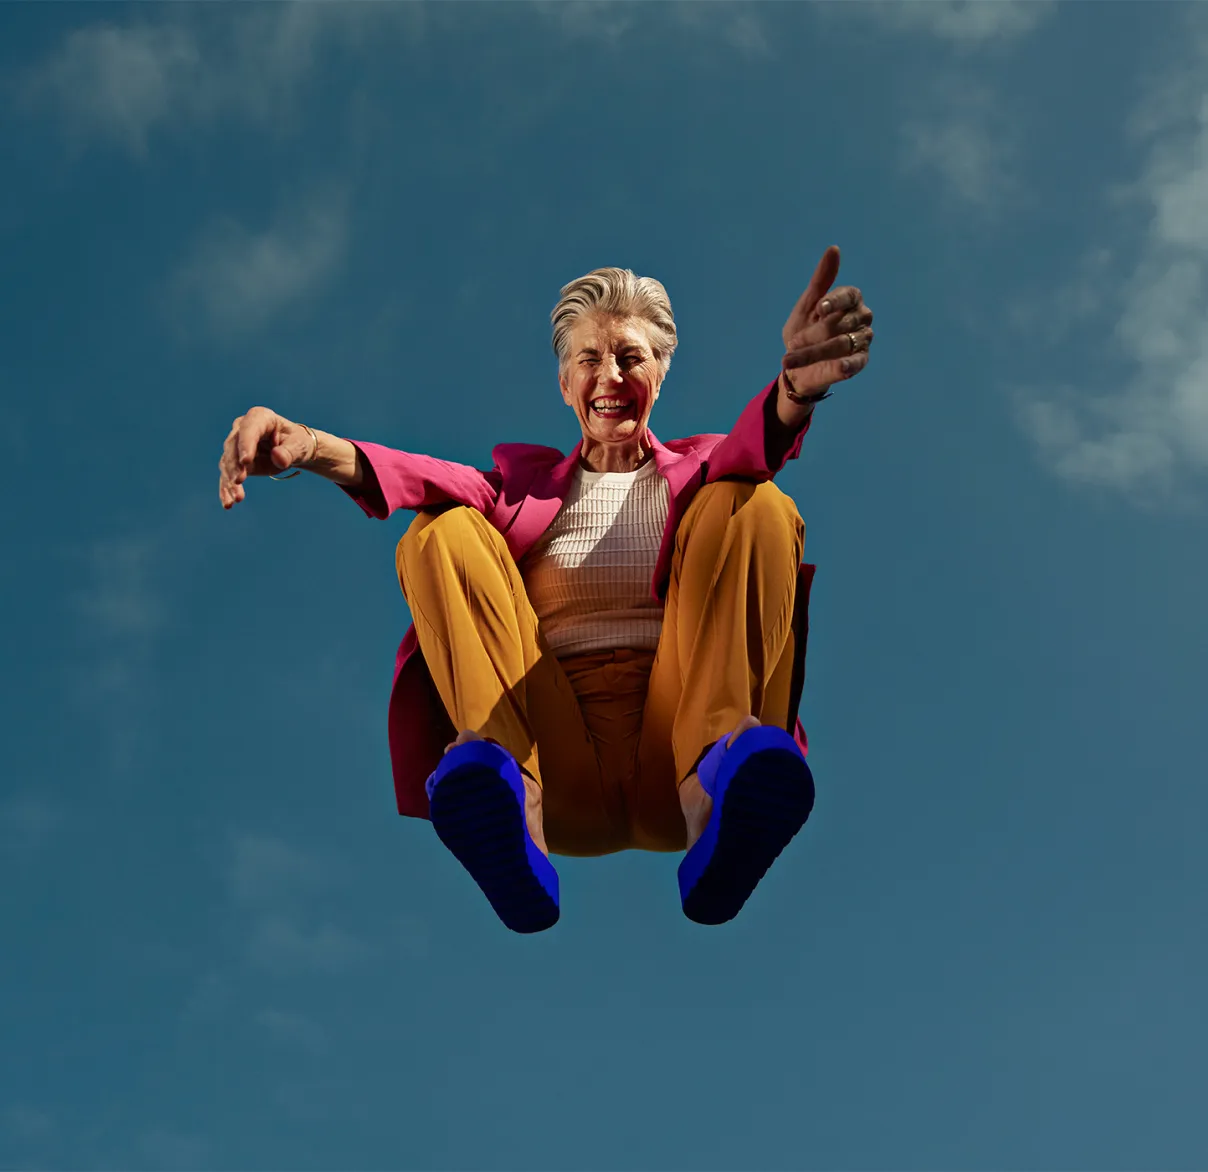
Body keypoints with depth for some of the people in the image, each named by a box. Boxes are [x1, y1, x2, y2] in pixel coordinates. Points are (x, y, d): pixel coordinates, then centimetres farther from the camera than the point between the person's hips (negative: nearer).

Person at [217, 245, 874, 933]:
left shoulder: (697, 470, 22)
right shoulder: (530, 477, 24)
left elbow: (753, 449, -4)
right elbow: (458, 484, 0)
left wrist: (796, 387, -32)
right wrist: (317, 449, -24)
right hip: (561, 793, 1)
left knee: (756, 506, -12)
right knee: (441, 532, -9)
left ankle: (721, 763, -39)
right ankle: (502, 773, -37)